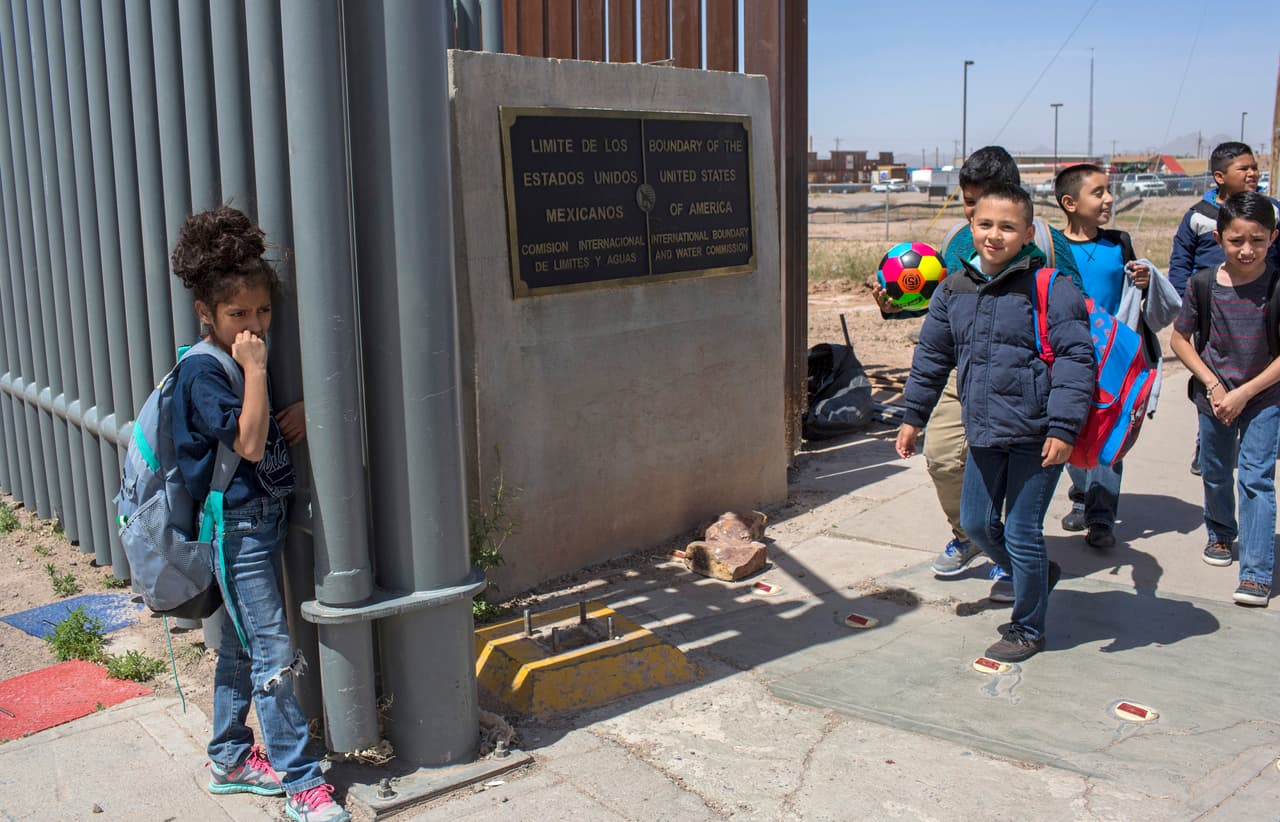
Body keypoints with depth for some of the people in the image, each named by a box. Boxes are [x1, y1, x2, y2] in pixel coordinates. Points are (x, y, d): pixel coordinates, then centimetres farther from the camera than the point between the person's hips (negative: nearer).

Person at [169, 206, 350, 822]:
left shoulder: (245, 360, 9)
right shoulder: (202, 372, -17)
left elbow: (274, 429, 22)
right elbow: (249, 442, -26)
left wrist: (302, 410, 1)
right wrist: (255, 370, -26)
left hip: (265, 518, 9)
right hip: (236, 528, -9)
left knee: (242, 645, 18)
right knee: (274, 653, -5)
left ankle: (229, 759, 32)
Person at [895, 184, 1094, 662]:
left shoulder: (1049, 286, -11)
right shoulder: (954, 289, 6)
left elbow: (1075, 358, -13)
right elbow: (932, 356, 16)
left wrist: (1062, 427, -19)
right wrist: (913, 416, 17)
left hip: (1037, 436, -6)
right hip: (984, 432, 6)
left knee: (1022, 534, 2)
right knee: (976, 523, 14)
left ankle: (1027, 629, 24)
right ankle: (1035, 575, 43)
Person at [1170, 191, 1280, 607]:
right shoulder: (1203, 283, -10)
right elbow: (1179, 338, 0)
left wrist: (1244, 393, -16)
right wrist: (1213, 385, -9)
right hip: (1214, 397, 3)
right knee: (1215, 473, 18)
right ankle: (1221, 534, 45)